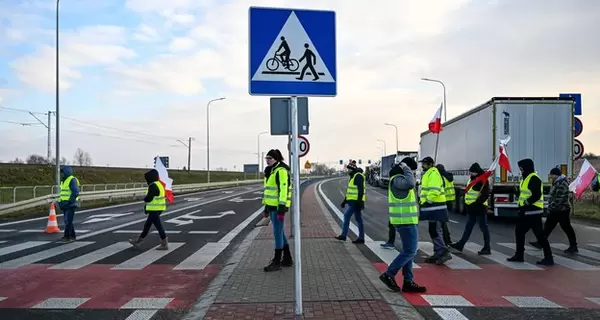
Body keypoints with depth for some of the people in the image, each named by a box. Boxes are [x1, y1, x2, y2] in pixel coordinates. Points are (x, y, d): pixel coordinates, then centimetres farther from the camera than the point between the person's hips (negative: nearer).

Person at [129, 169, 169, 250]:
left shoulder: (153, 186, -18)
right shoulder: (158, 184, 13)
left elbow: (148, 198, -21)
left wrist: (145, 199, 3)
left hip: (154, 210, -10)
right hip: (157, 209, 10)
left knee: (158, 226, -2)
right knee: (147, 225, 16)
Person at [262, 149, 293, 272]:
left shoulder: (281, 171, -14)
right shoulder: (270, 171, 16)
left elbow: (284, 189, -21)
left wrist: (282, 208, -26)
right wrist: (266, 207, 21)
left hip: (278, 206, -10)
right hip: (272, 205, 10)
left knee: (277, 233, -4)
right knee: (279, 232, 14)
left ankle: (276, 262, 4)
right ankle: (287, 259, 23)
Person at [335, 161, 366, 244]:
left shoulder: (358, 176, -14)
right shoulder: (353, 176, 18)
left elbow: (361, 190, -20)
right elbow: (350, 190, 23)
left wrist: (359, 201, -25)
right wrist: (345, 200, 23)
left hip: (356, 202, -10)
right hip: (353, 201, 10)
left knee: (347, 215, -9)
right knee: (358, 219, 9)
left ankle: (343, 235, -3)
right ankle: (361, 238, 12)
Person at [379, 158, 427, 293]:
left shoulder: (399, 179, 18)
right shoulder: (397, 179, -16)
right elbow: (410, 183, -35)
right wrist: (406, 168, -21)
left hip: (407, 220, 11)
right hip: (406, 221, -11)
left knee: (409, 250, 13)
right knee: (410, 251, -8)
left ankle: (408, 282, 18)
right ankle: (389, 275, 0)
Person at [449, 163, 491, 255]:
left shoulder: (483, 181, -14)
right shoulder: (471, 180, 14)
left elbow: (485, 195, -20)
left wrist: (476, 203, -25)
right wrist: (467, 202, 16)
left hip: (479, 208, -9)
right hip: (471, 209, 9)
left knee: (484, 228, 1)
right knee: (468, 228, 13)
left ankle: (487, 248, 9)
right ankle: (460, 245, 18)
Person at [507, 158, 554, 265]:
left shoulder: (534, 178, -15)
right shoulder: (526, 178, 17)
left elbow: (537, 195, -23)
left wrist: (526, 203, -20)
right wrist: (521, 207, 13)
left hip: (533, 211, -11)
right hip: (526, 211, 11)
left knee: (539, 234, -6)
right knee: (519, 231, 13)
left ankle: (548, 258, 1)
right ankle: (519, 255, 22)